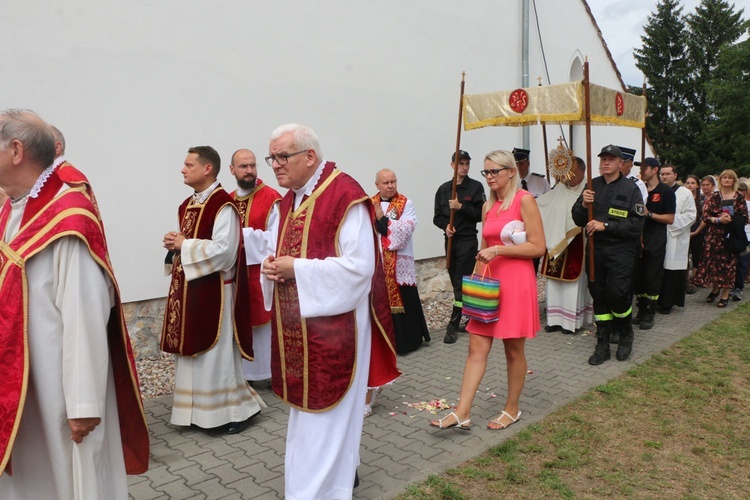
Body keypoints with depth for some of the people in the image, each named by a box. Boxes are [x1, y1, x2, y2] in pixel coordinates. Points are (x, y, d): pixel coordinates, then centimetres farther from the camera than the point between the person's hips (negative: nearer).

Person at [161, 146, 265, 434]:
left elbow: (223, 250, -23)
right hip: (188, 286, 9)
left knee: (216, 352, 0)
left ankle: (236, 409, 16)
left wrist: (184, 245, -15)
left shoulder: (223, 205, -15)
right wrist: (175, 243, -1)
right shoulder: (187, 205, 14)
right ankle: (198, 409, 27)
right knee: (192, 349, 14)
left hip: (213, 290, -9)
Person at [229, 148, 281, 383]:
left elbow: (276, 239, -15)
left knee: (265, 323, 2)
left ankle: (273, 372, 15)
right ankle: (246, 372, 23)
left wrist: (243, 234, -16)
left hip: (262, 273, -5)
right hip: (236, 273, 6)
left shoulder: (272, 199, -8)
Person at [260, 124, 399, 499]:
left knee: (324, 410, 3)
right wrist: (274, 267, -5)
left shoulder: (346, 196, -16)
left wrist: (297, 269, -20)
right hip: (298, 326, 9)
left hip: (333, 324, -9)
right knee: (307, 403, 20)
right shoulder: (289, 200, 11)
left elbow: (358, 266, -22)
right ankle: (342, 468, 40)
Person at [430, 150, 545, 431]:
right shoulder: (488, 206, 12)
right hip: (490, 281, 6)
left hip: (516, 282, -6)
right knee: (476, 347, 2)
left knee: (514, 349, 7)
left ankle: (512, 409, 23)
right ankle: (462, 412, 4)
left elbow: (538, 247, -12)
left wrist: (498, 250, -17)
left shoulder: (524, 200, -7)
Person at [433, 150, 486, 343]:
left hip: (468, 240, -5)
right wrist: (445, 226, -12)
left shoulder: (476, 187, -2)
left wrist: (461, 207, -19)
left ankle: (453, 325, -3)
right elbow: (437, 217, 8)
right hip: (450, 240, 5)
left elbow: (480, 214, -8)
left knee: (462, 282, -6)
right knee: (456, 282, 11)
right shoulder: (443, 189, 8)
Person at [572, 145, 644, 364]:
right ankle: (602, 345, 18)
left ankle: (626, 334, 22)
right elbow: (578, 219, 7)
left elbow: (636, 224, -12)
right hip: (595, 249, 4)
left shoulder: (631, 189, -4)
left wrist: (606, 225, -18)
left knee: (617, 293, -9)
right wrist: (584, 205, -12)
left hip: (621, 251, -4)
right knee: (598, 295, 7)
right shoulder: (592, 186, 8)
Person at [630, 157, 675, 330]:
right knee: (637, 277, 6)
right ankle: (641, 311, 18)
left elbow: (670, 218, -7)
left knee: (652, 278, -3)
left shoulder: (666, 191, -2)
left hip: (656, 242, -5)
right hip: (638, 239, 5)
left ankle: (649, 315, 5)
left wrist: (649, 214, -16)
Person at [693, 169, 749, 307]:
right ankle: (715, 289, 24)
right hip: (714, 235, 1)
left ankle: (725, 295, 8)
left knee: (729, 263, 0)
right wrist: (718, 219, -16)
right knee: (713, 262, 3)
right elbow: (705, 216, -1)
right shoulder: (713, 196, 5)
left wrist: (731, 219, -14)